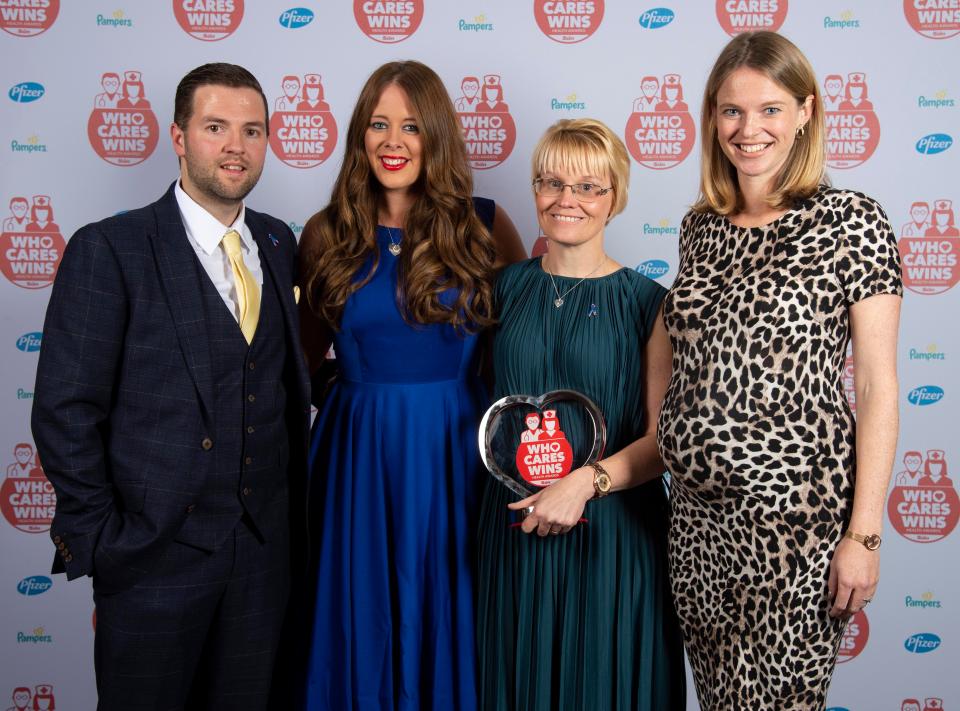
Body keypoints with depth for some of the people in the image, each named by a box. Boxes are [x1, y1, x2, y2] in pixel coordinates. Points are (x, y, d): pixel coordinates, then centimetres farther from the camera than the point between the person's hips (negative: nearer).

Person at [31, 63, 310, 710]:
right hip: (154, 556, -4)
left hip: (265, 550, 5)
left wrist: (292, 509, 5)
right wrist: (97, 539, -10)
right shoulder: (108, 250, -11)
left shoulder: (279, 244, 6)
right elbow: (65, 413, -10)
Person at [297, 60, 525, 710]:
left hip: (455, 450, 0)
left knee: (448, 621, 11)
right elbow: (308, 352, 12)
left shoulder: (481, 225, 0)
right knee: (363, 623, 11)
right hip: (358, 454, 1)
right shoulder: (328, 235, 2)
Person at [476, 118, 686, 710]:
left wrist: (586, 483, -18)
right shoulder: (508, 287, 5)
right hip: (516, 523, 2)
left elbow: (665, 439, -6)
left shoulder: (648, 302, -4)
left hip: (616, 531, -2)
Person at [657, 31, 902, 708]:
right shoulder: (700, 227, 9)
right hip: (697, 509, 5)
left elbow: (877, 386, -9)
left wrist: (864, 534, -12)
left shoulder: (849, 221, -7)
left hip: (795, 510, -5)